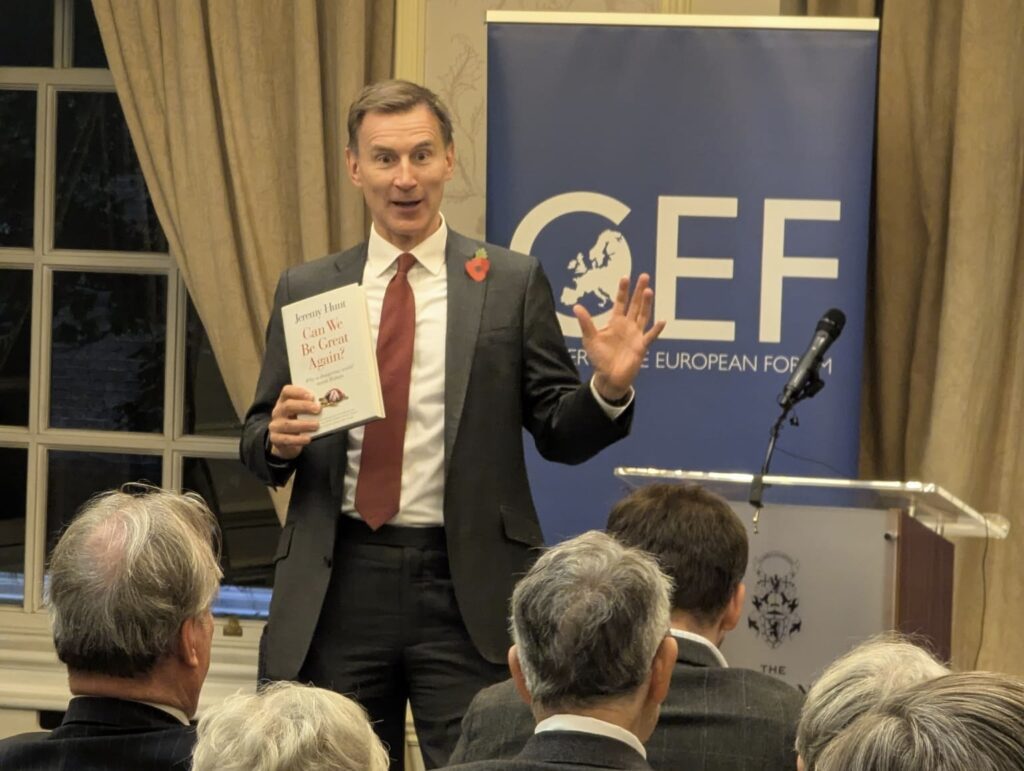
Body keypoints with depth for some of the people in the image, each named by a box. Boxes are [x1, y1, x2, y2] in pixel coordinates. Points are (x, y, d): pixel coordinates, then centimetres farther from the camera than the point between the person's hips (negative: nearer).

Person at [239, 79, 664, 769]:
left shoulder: (511, 284, 3)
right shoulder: (306, 290, 9)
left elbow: (559, 434, 4)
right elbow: (257, 446, 13)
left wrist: (609, 388, -16)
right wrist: (277, 438, -10)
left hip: (468, 588, -2)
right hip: (338, 585, 2)